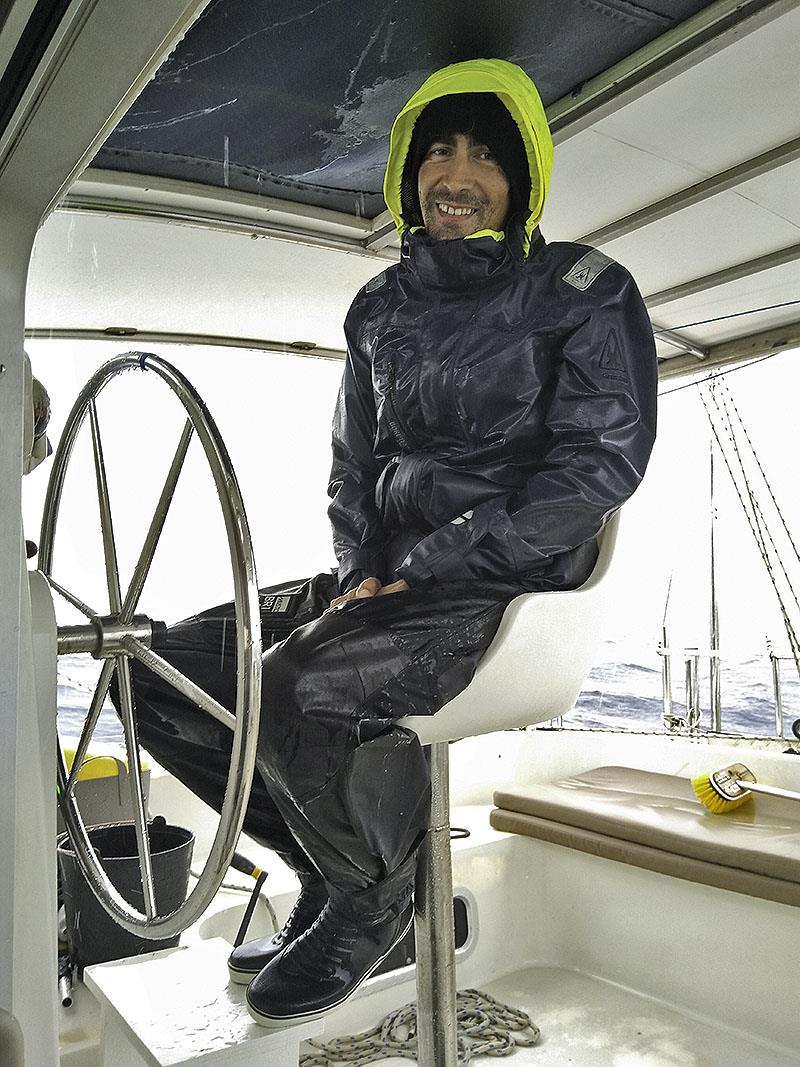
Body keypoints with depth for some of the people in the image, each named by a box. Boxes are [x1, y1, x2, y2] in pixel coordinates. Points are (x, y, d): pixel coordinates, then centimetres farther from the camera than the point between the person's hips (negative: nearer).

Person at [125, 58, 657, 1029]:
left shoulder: (586, 292, -2)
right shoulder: (382, 307, 14)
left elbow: (600, 466, -12)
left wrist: (421, 568, -16)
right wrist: (359, 574, -2)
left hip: (515, 589, -6)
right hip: (387, 582, 7)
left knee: (298, 687, -32)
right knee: (163, 671, -4)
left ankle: (374, 901, 0)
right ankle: (339, 866, 9)